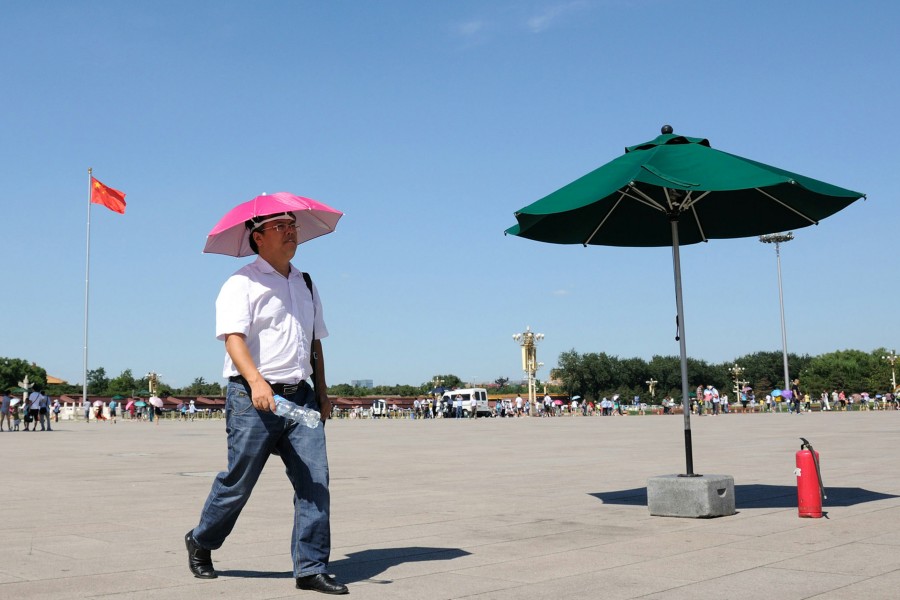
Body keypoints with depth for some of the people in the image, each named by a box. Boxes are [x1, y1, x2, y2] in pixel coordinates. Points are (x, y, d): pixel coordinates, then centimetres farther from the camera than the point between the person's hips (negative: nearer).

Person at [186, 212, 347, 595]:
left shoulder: (306, 285, 19)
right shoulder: (242, 284, -3)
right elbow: (234, 337, -16)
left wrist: (322, 391, 18)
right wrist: (256, 382, -31)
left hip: (300, 395, 6)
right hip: (253, 396, -5)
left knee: (315, 480, -4)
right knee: (238, 481, 3)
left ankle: (311, 569, 3)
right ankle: (200, 543, 29)